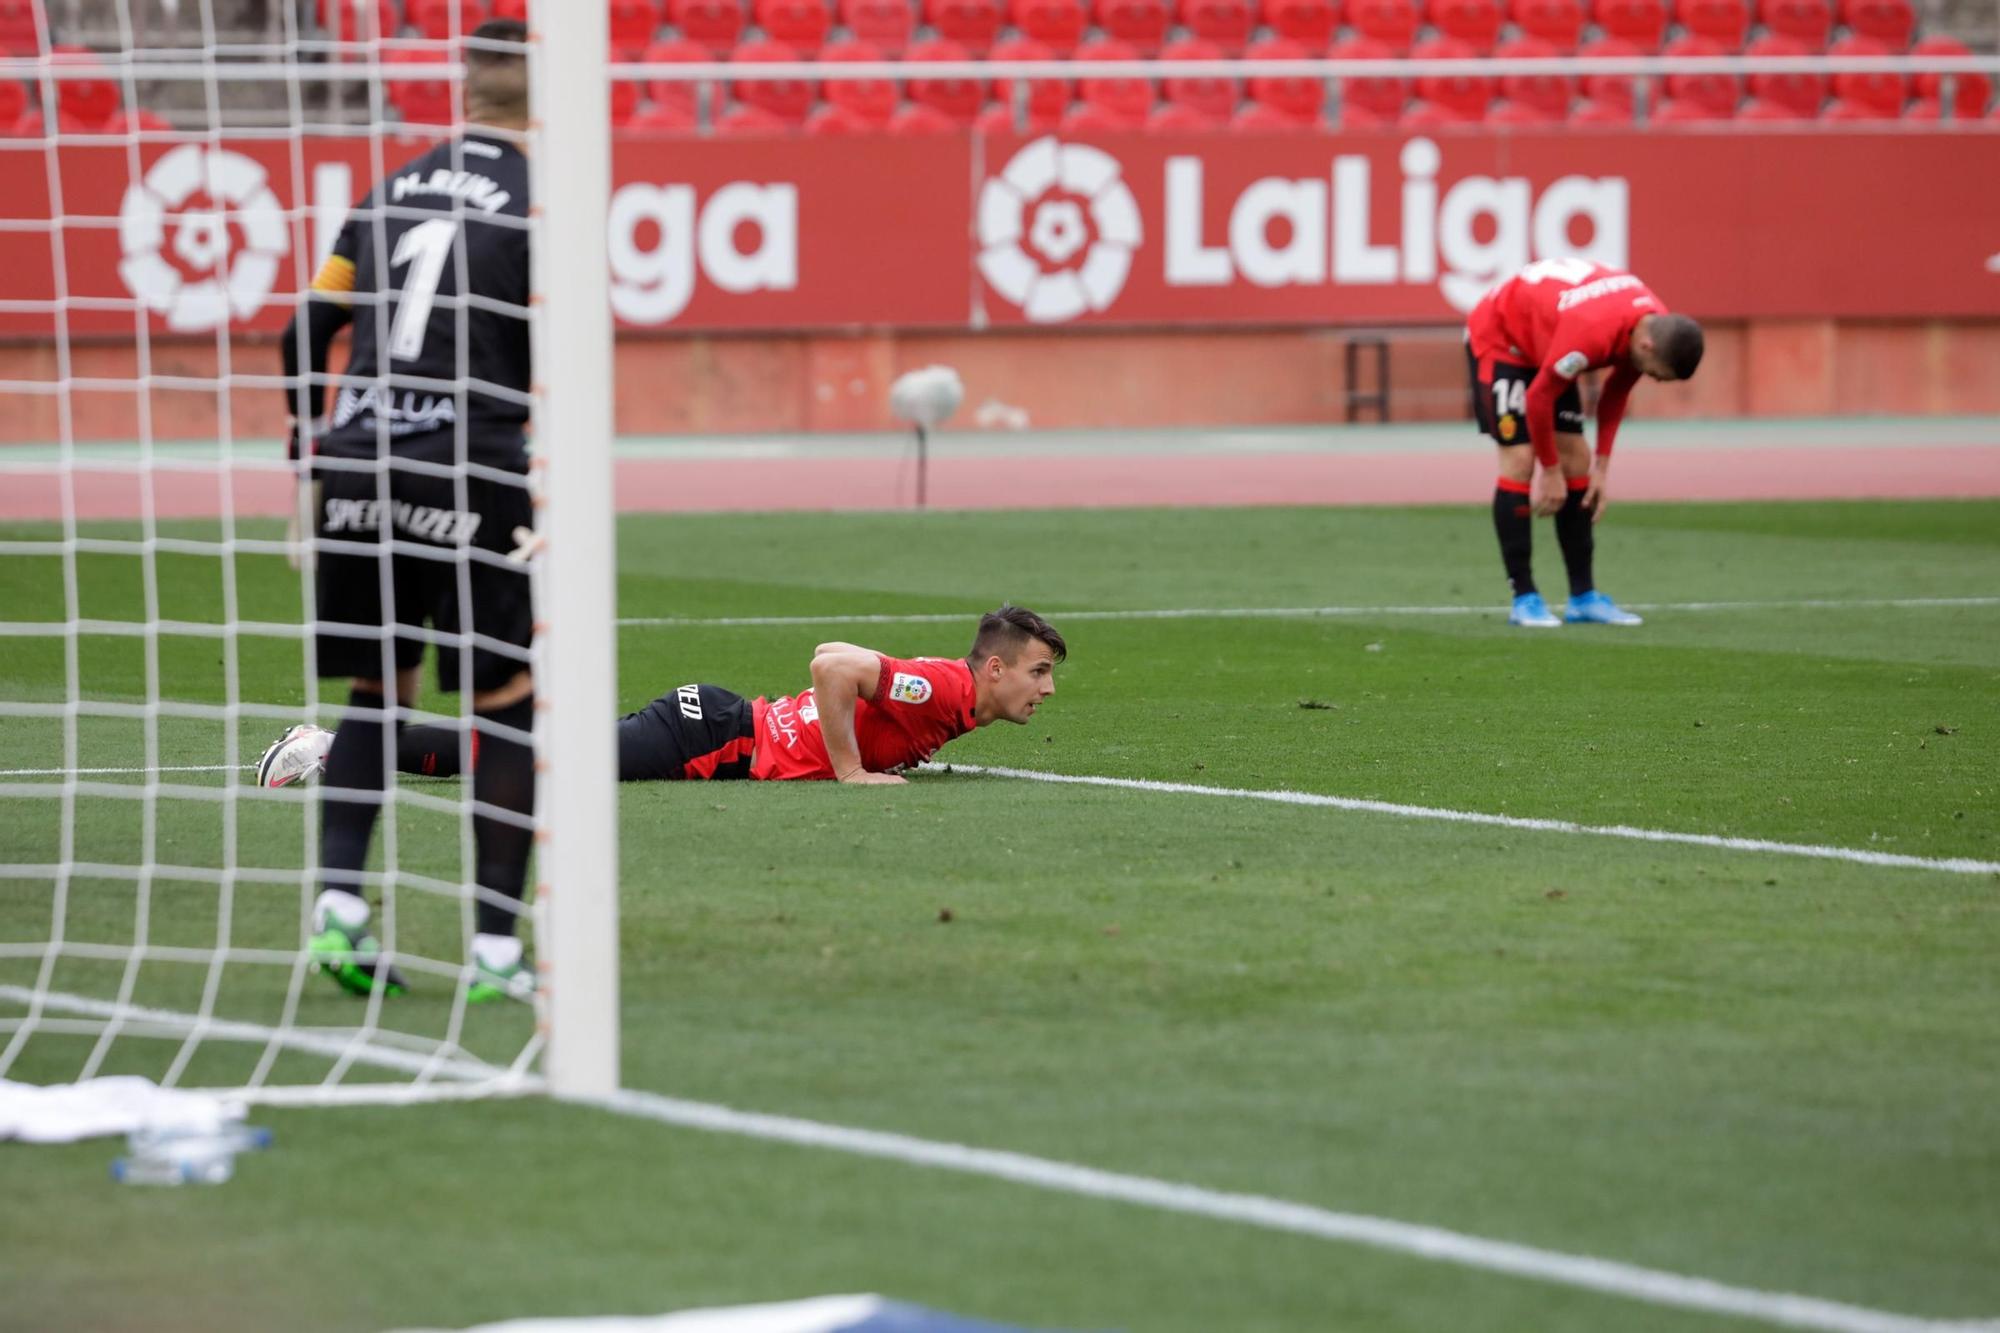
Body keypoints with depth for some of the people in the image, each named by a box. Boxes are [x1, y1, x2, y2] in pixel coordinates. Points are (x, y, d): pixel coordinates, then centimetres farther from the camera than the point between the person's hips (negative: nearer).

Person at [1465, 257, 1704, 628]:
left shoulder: (1658, 327, -16)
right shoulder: (1590, 332, -41)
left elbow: (1616, 393, 1)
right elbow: (1539, 399, -28)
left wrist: (1601, 468, 0)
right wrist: (1550, 472, -17)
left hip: (1541, 343, 8)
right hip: (1498, 338, -8)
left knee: (1577, 461, 1)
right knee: (1519, 460, -16)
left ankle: (1583, 597, 3)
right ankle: (1524, 599, -12)